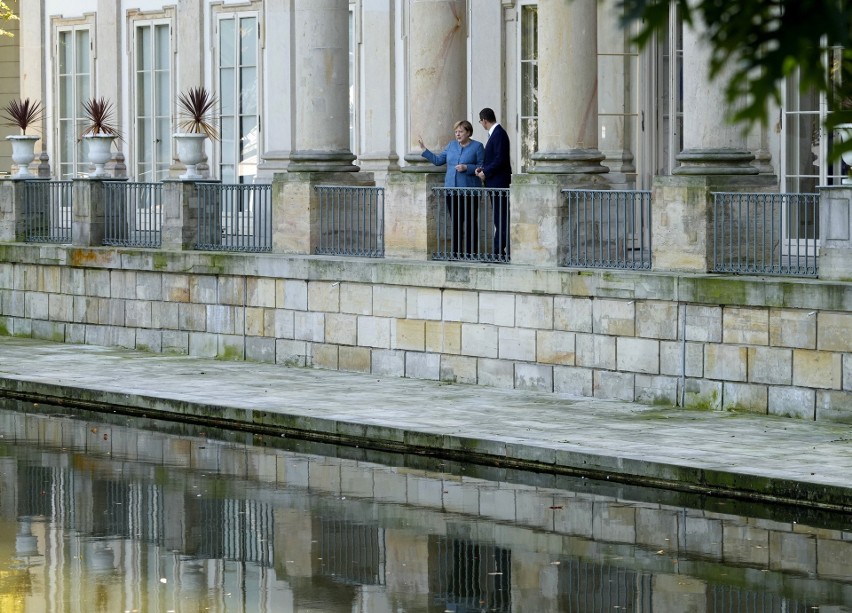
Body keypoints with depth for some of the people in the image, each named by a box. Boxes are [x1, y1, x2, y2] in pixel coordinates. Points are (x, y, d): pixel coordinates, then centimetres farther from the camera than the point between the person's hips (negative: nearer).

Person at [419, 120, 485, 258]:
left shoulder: (477, 147, 1)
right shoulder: (452, 145, 15)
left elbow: (481, 167, -4)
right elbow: (438, 160, 16)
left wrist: (466, 168, -17)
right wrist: (423, 148, 13)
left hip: (469, 191, -5)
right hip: (452, 190, 5)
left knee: (470, 222, -3)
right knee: (456, 222, 7)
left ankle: (471, 251, 0)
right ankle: (456, 251, 11)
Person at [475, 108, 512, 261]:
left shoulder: (499, 134, -15)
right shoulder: (495, 133, 16)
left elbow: (500, 159, -21)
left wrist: (486, 172, -13)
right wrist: (483, 168, 6)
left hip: (499, 182, -10)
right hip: (494, 182, 10)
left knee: (501, 218, -8)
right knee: (499, 218, 11)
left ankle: (501, 252, -8)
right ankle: (499, 251, 13)